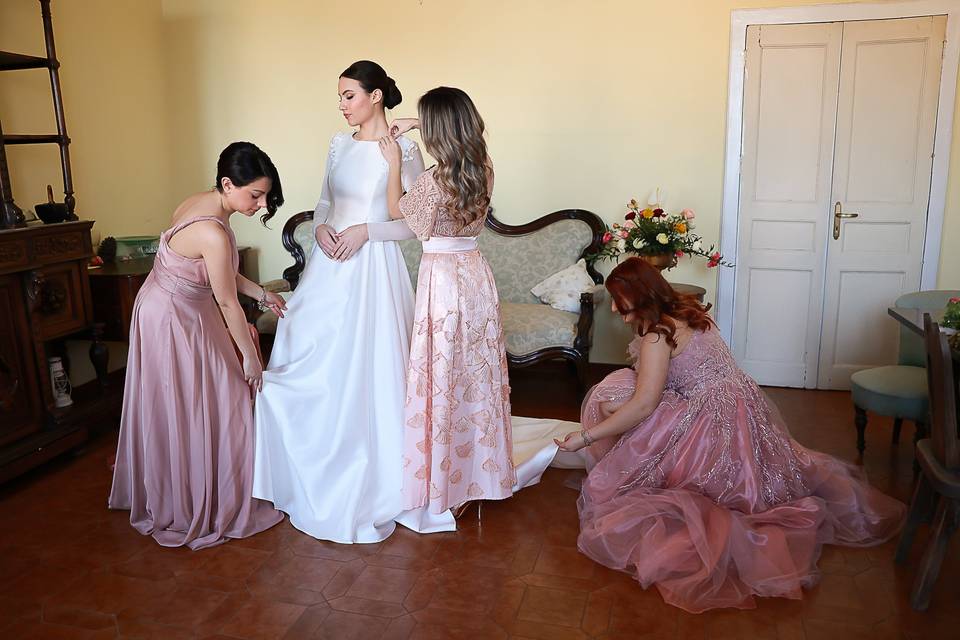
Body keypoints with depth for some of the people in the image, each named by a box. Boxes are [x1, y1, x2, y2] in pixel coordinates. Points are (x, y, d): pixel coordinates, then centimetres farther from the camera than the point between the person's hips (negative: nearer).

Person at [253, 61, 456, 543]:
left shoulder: (403, 150, -7)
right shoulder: (339, 144, 12)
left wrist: (366, 231, -18)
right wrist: (320, 228, -3)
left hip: (373, 268, -7)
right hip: (329, 266, 7)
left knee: (364, 372, -1)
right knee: (310, 369, 11)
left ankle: (370, 486, 18)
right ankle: (316, 477, 31)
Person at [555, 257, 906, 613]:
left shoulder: (657, 333, -18)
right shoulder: (683, 311, 9)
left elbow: (643, 405, -23)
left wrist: (585, 437, -18)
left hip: (715, 421, -9)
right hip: (739, 407, 9)